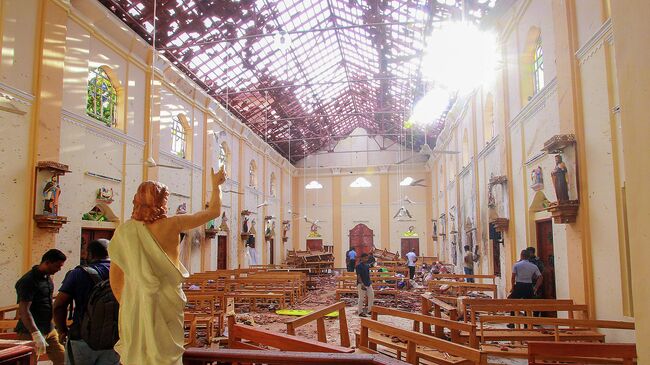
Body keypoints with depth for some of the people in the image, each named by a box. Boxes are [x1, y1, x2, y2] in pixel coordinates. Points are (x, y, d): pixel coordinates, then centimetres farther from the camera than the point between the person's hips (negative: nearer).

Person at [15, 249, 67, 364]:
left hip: (49, 330, 8)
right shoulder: (28, 281, -17)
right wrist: (36, 334, -30)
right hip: (31, 332, -8)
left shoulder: (48, 278, 10)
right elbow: (24, 310, -24)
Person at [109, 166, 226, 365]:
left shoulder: (124, 230, 0)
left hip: (134, 304, 3)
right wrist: (216, 185, 15)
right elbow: (214, 211, 0)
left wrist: (123, 302, 18)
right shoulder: (171, 225, -9)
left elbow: (115, 274, 6)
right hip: (165, 303, -3)